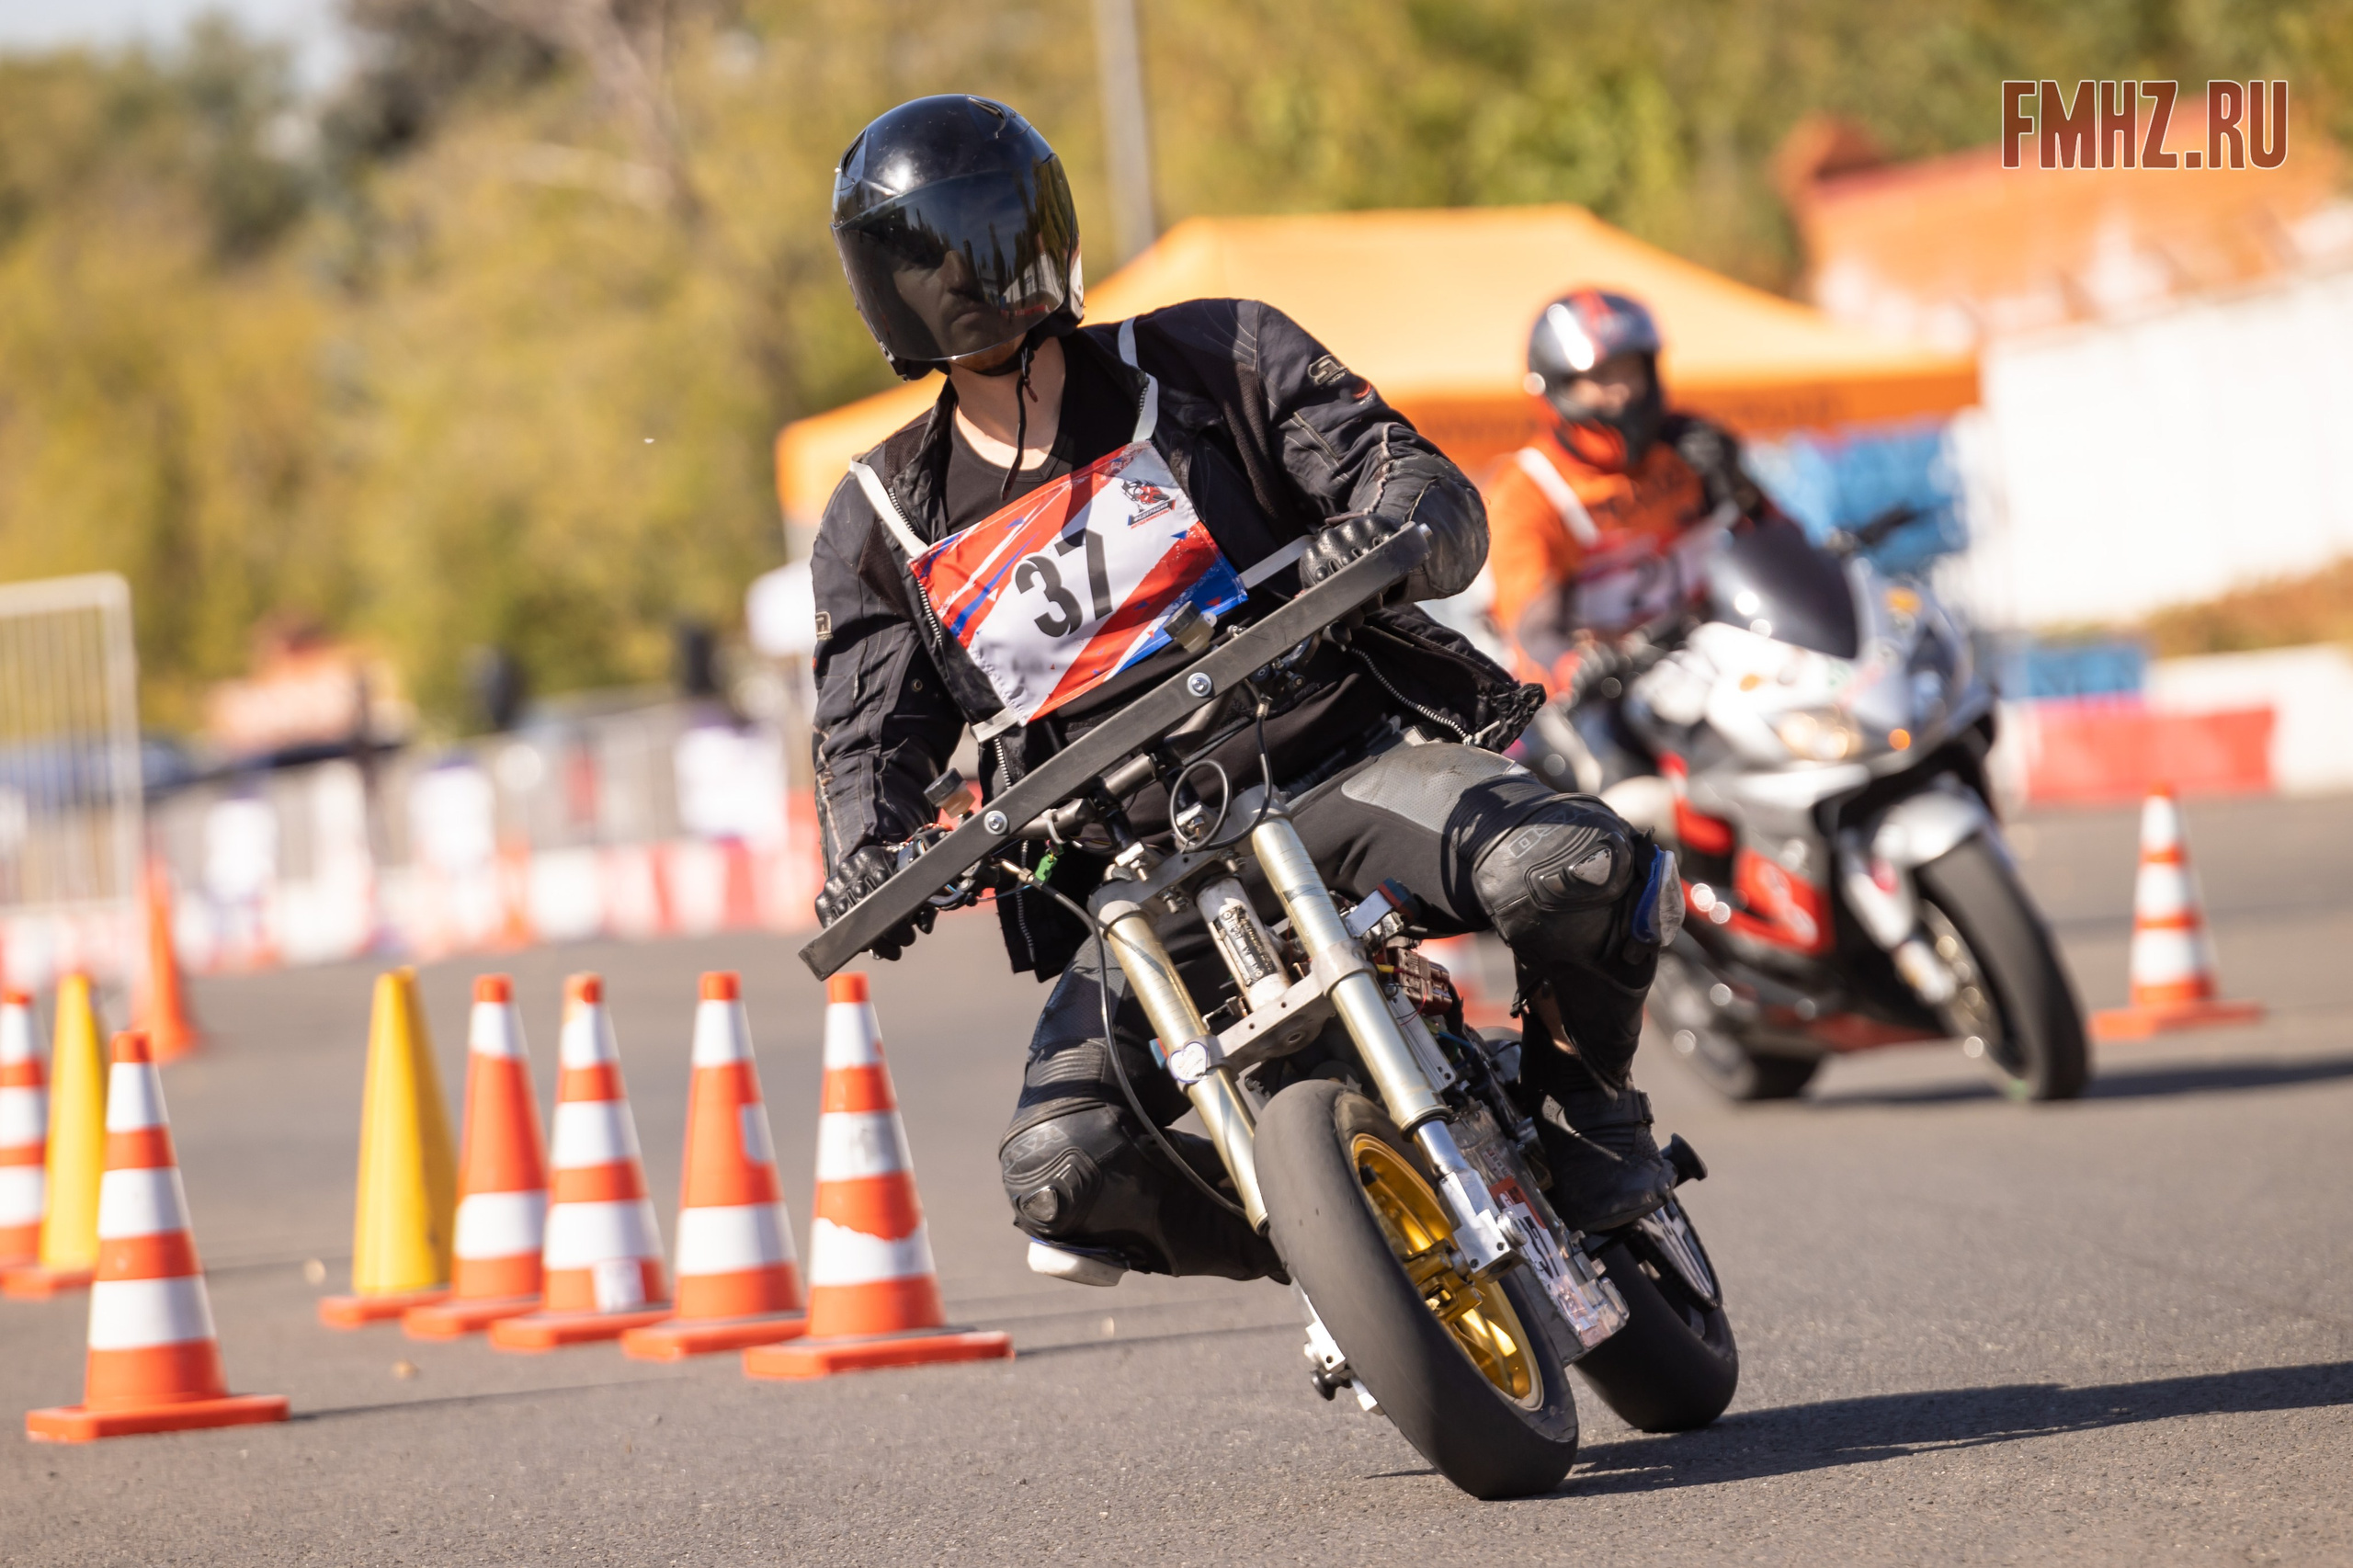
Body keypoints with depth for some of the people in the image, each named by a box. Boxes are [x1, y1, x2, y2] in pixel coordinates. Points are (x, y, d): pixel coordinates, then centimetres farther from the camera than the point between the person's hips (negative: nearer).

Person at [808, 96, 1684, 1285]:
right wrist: (865, 860, -14)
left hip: (1344, 758, -2)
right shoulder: (883, 524, 11)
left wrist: (1389, 534, -28)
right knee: (1064, 1169, -23)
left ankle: (1585, 1092, 0)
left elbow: (1432, 492, -2)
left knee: (1568, 871, -34)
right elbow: (868, 732, 10)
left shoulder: (1208, 361, 4)